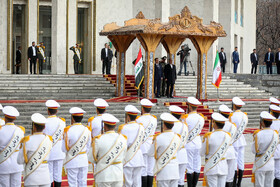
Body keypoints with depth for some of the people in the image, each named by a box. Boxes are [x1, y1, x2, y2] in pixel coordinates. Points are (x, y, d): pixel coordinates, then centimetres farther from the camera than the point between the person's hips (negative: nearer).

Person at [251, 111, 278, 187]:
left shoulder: (258, 134, -17)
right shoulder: (275, 134, -2)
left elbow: (254, 150, -8)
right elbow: (274, 148, 9)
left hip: (260, 164, -4)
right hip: (271, 164, 4)